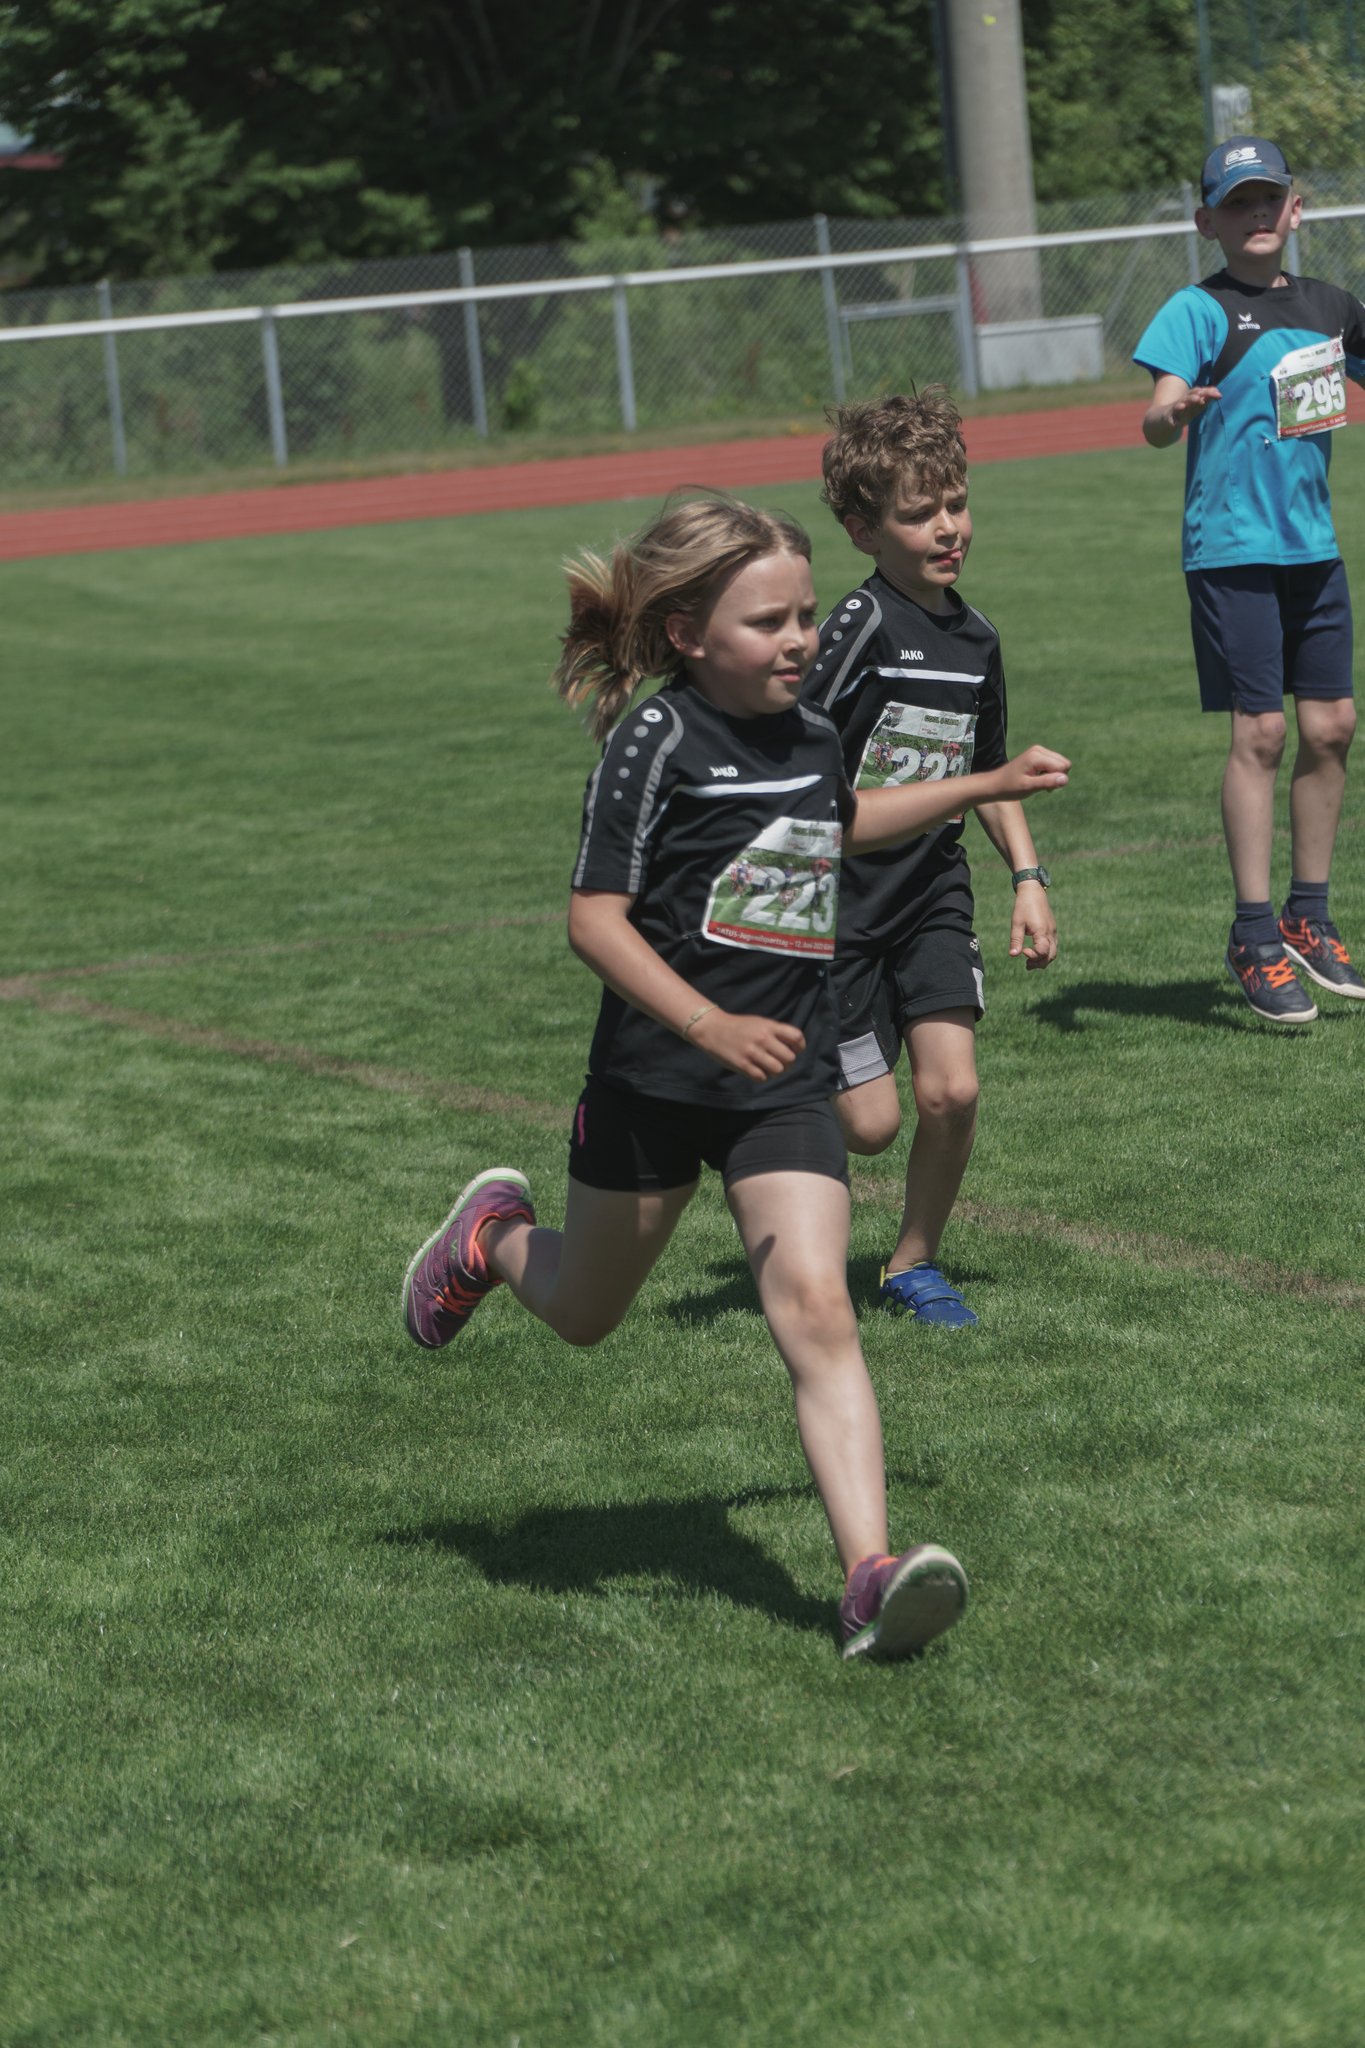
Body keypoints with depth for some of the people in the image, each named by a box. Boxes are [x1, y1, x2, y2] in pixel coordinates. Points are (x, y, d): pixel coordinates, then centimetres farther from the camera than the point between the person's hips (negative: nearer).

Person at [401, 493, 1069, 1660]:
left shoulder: (813, 737, 6)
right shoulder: (655, 743, -15)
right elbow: (595, 918, -20)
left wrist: (989, 785, 31)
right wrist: (709, 1025, -31)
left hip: (785, 1083, 4)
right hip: (653, 1079, -4)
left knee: (817, 1311, -15)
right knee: (586, 1312, 17)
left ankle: (871, 1576, -23)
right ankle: (495, 1238, 53)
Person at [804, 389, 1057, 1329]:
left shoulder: (975, 639, 5)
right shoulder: (862, 627, -17)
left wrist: (1029, 877, 11)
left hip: (932, 892, 5)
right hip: (841, 899, -5)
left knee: (952, 1090, -9)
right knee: (867, 1123, -3)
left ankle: (915, 1262, 13)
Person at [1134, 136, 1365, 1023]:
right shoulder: (1199, 310, -7)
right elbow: (1160, 416, -19)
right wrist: (1171, 413, -42)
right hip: (1233, 549, -6)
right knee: (1261, 731, -9)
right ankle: (1255, 938, -4)